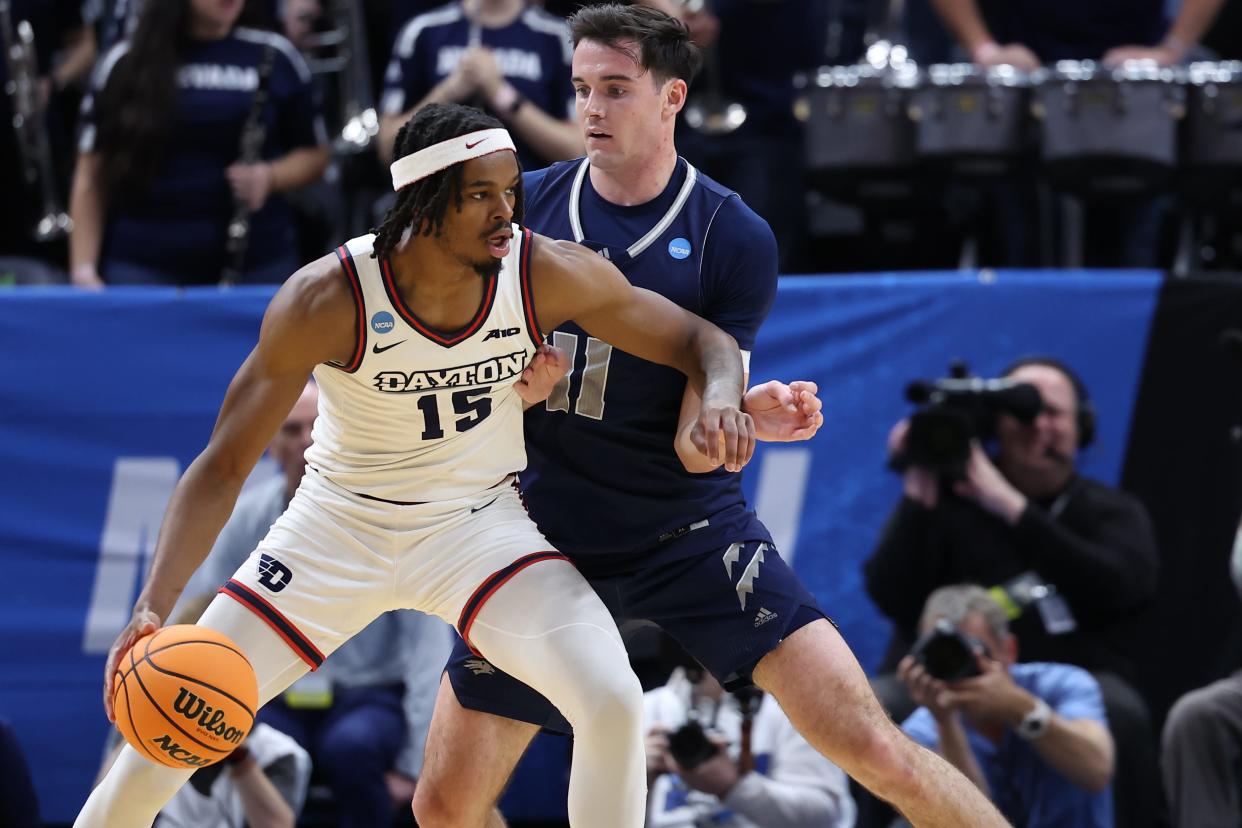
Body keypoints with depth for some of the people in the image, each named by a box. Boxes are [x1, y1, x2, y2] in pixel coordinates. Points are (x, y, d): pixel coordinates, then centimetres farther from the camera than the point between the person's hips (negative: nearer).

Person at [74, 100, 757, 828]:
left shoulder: (547, 274, -19)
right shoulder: (327, 301, -24)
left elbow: (703, 340, -6)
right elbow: (224, 464, -19)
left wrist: (720, 398, -32)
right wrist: (153, 607, -32)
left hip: (481, 521, 1)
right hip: (342, 524, -1)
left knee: (612, 703, -24)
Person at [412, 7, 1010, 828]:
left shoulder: (735, 240, -9)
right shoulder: (528, 204, -2)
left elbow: (695, 446, -10)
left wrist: (747, 413, -32)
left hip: (692, 534, -3)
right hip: (546, 535, 3)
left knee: (873, 748, -15)